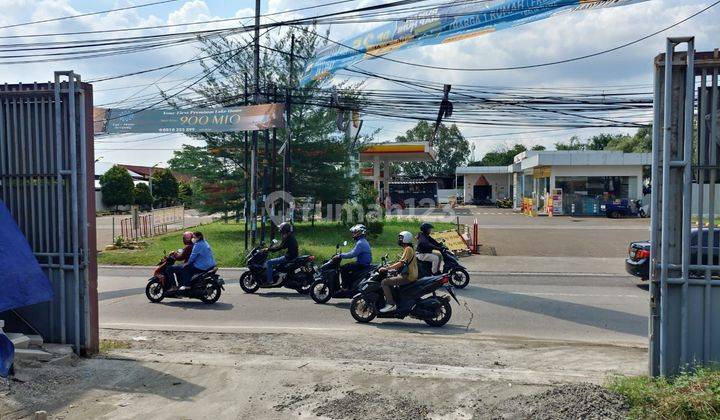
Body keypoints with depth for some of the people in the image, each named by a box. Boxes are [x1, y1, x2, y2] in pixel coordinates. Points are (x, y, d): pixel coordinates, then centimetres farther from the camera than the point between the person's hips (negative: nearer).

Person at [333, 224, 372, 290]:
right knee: (347, 266, 23)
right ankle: (350, 285, 26)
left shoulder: (360, 243, -19)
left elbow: (352, 254, -26)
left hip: (362, 264, -11)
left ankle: (344, 287, -8)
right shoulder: (363, 241, 15)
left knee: (343, 268, -13)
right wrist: (342, 254, 18)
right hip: (364, 263, 11)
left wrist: (340, 256, -19)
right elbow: (353, 252, 23)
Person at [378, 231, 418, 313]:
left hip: (407, 277, -11)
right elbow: (402, 263, 22)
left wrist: (386, 268, -21)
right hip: (410, 275, 11)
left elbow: (400, 263, -22)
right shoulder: (409, 249, 18)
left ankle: (390, 304, -18)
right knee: (389, 279, 24)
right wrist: (389, 266, 19)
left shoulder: (408, 249, -13)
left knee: (384, 282, -15)